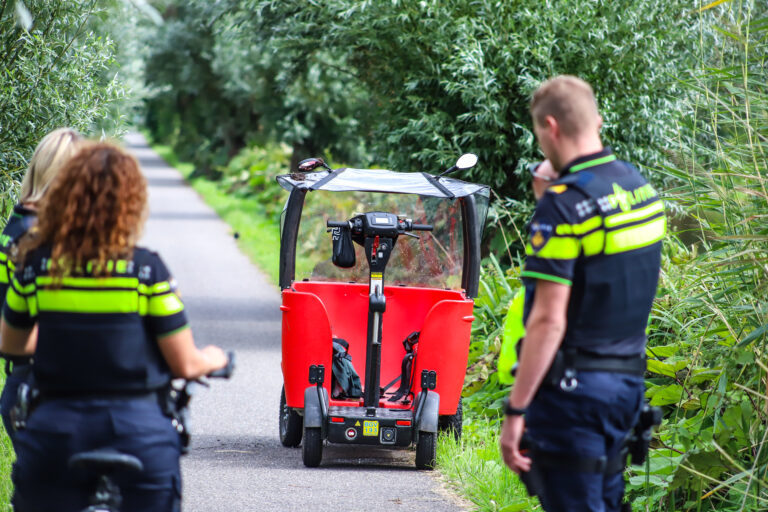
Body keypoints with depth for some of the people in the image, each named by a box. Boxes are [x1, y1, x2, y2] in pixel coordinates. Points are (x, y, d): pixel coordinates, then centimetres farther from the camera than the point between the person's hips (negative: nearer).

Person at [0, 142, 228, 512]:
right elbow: (185, 365, -2)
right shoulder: (146, 270, -7)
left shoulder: (34, 266, -1)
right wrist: (214, 359, 22)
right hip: (138, 433, -1)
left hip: (54, 433, 2)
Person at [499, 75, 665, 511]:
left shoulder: (565, 203, -17)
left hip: (574, 386, -8)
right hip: (628, 379, 8)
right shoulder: (641, 187, 8)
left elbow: (549, 321, -21)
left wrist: (516, 410, -17)